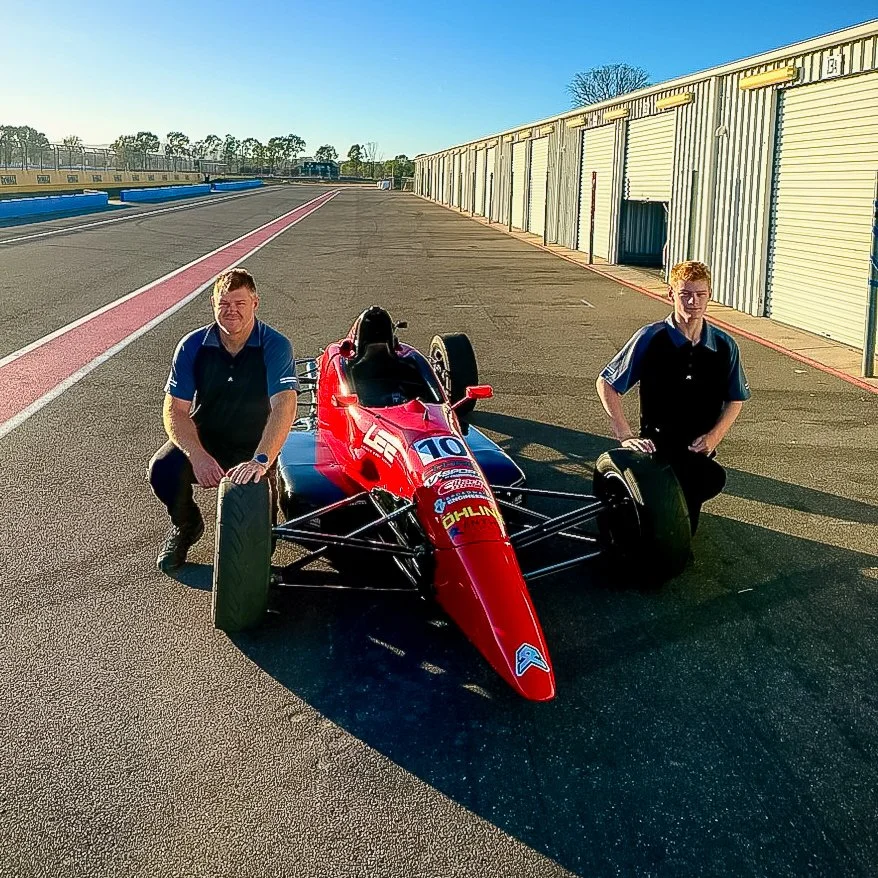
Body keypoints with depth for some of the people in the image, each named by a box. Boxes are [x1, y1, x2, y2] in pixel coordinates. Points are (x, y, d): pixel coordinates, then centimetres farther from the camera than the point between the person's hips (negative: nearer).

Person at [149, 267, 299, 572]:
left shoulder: (275, 346, -16)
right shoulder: (192, 346, -8)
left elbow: (284, 406, -31)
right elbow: (175, 410, -10)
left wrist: (260, 461, -46)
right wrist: (197, 456, -28)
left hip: (254, 448, -2)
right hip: (202, 441, 3)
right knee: (162, 469, -29)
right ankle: (186, 525, 7)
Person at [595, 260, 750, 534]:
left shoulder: (724, 345, 2)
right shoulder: (650, 338, -8)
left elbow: (736, 399, 13)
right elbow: (606, 384, -3)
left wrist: (713, 436, -5)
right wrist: (625, 436, -11)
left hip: (700, 450, 5)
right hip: (659, 447, -5)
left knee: (683, 532, 0)